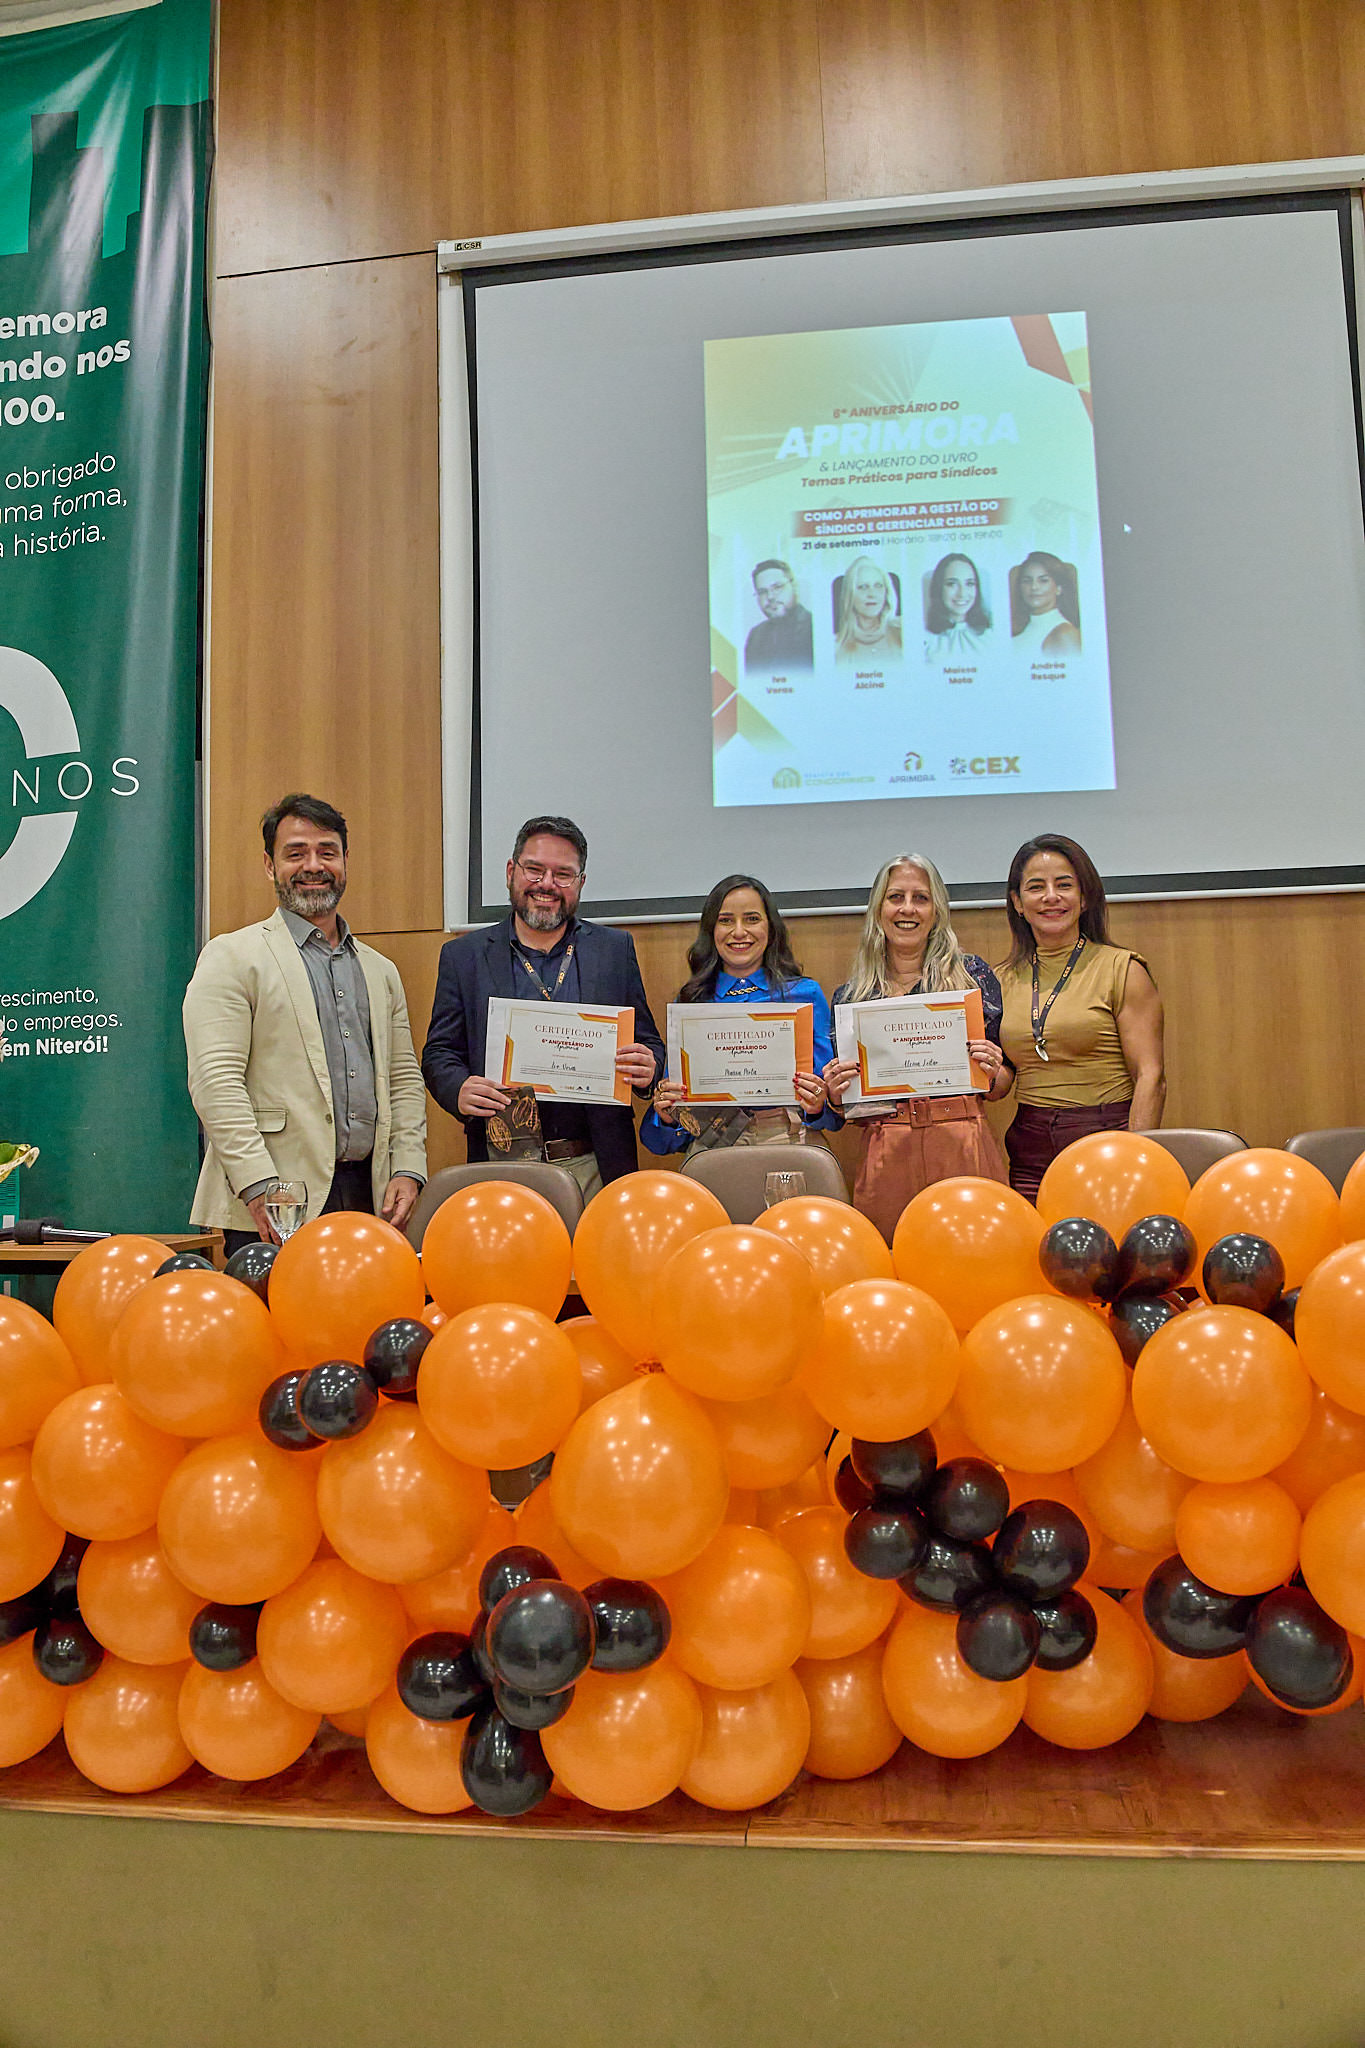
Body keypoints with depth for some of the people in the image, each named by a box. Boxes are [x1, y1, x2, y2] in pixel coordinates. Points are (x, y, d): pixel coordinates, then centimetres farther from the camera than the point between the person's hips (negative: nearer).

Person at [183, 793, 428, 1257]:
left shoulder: (381, 971, 18)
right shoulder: (231, 956, 0)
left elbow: (404, 1080, 17)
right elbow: (215, 1081, -9)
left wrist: (407, 1169, 3)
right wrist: (260, 1188, -17)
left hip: (368, 1198, 5)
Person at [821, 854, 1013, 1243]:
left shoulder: (971, 973, 8)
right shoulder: (849, 996, 11)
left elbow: (1004, 1081, 11)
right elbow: (843, 1108, 15)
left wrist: (990, 1075, -9)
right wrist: (837, 1097, -6)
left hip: (964, 1150, -1)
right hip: (884, 1161, 1)